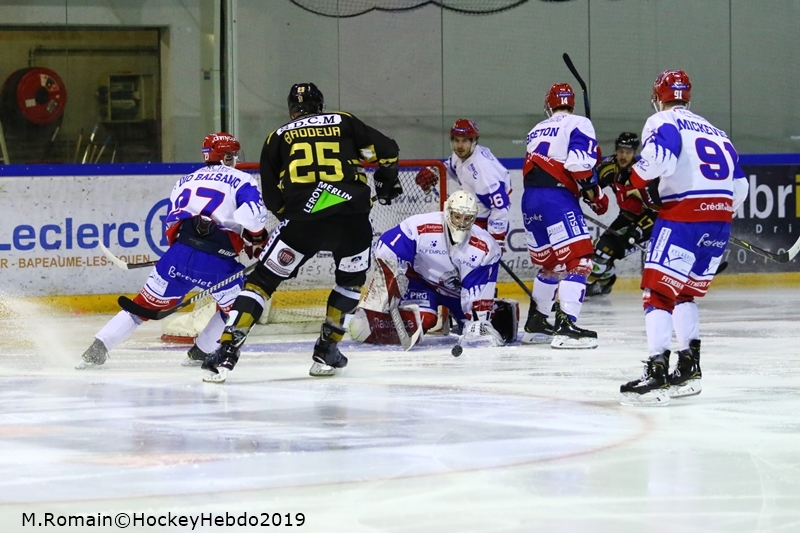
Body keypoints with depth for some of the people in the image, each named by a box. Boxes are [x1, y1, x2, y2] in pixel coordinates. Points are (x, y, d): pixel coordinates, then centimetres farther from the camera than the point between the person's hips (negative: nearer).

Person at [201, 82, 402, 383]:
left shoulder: (278, 138, 17)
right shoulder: (344, 122, 18)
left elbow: (272, 200, 16)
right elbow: (387, 150, 15)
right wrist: (387, 181, 35)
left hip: (303, 219, -1)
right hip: (352, 217, 1)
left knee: (263, 279, 8)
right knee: (352, 278, 28)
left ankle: (227, 352, -6)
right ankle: (326, 352, 25)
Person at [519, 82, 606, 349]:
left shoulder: (537, 130, 24)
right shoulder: (578, 124, 2)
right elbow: (580, 162, -13)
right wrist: (595, 195, -4)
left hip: (530, 199, 7)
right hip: (557, 198, -7)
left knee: (552, 263, 23)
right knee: (578, 261, -9)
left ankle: (535, 324, 30)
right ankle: (565, 327, -22)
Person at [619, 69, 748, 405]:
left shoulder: (663, 123, 3)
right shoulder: (713, 130, 24)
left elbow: (658, 157, -19)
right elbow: (739, 185, 22)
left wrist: (633, 184, -4)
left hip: (683, 217, -7)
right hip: (719, 220, 7)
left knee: (658, 292, -7)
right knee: (684, 293, 21)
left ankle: (657, 373, -20)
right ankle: (689, 369, 19)